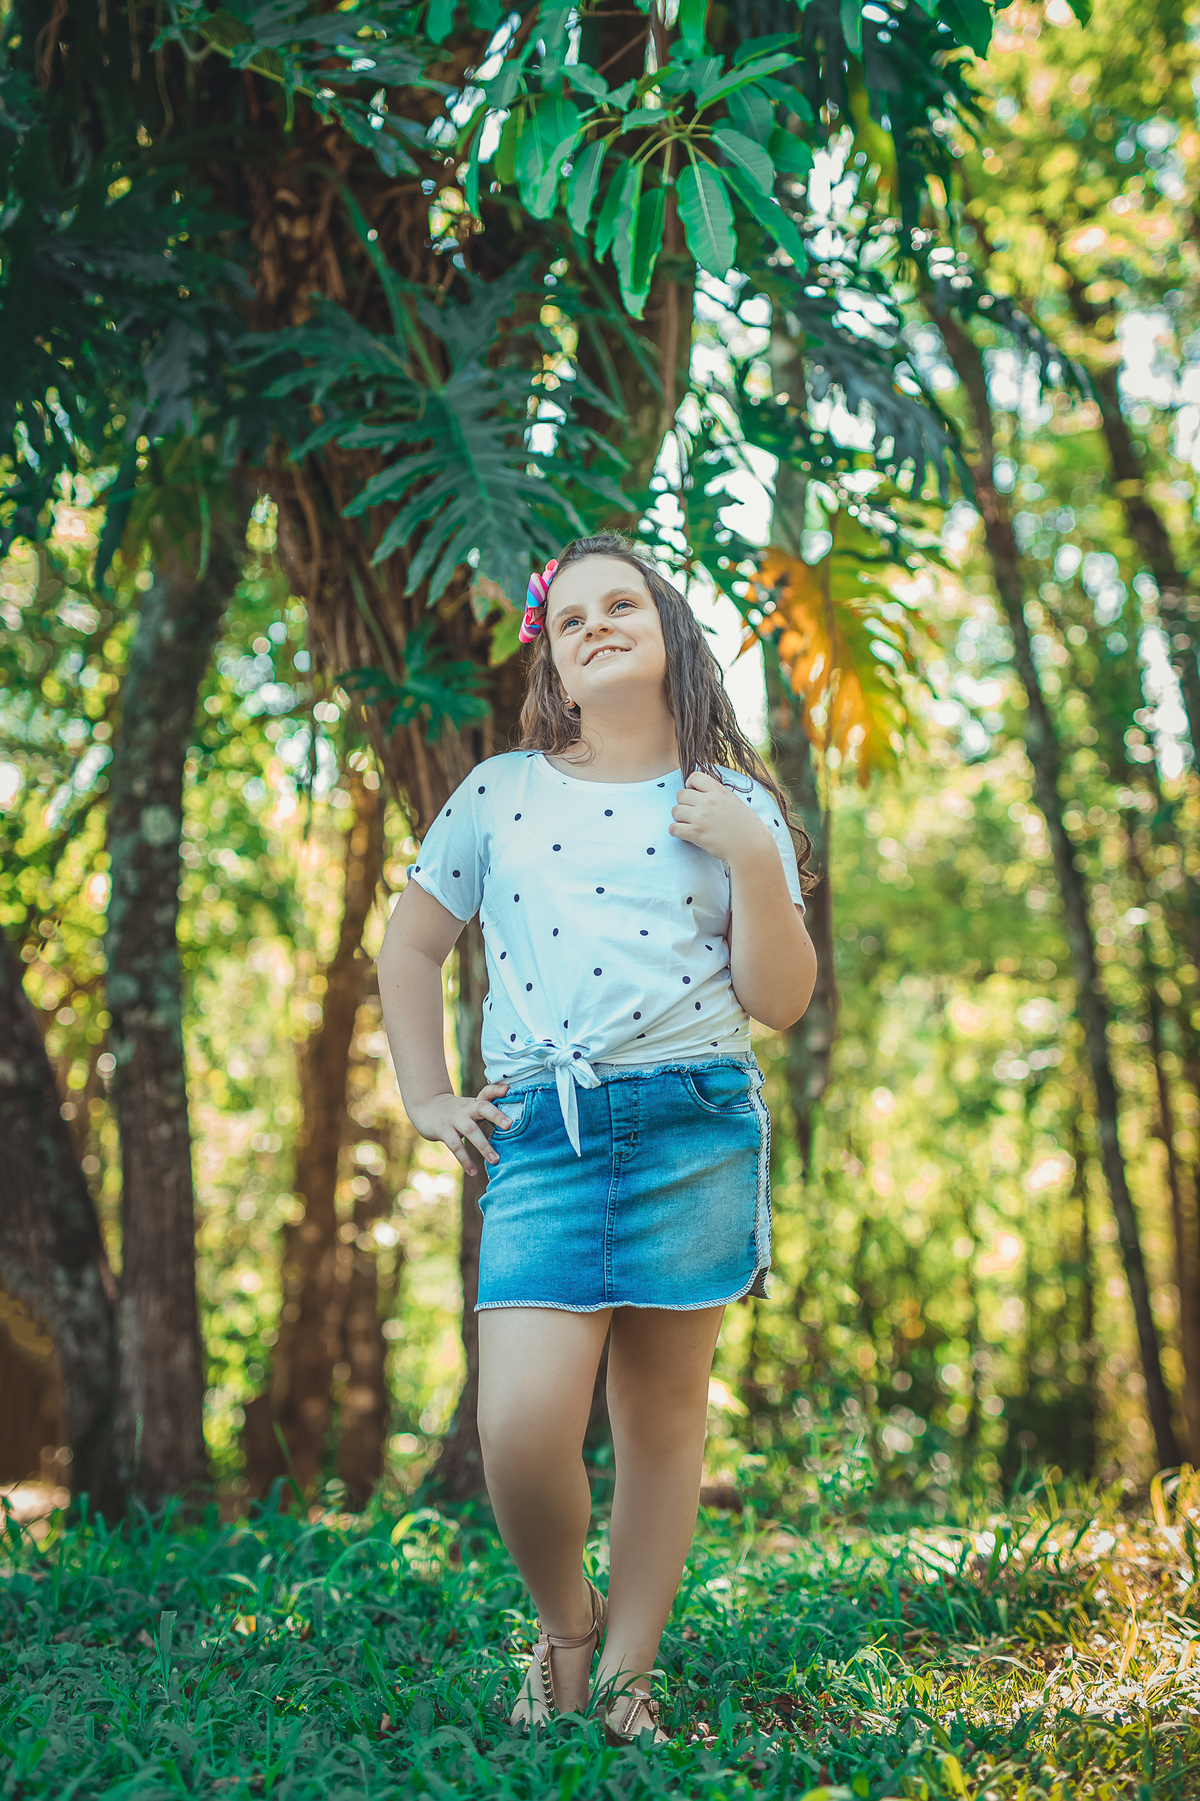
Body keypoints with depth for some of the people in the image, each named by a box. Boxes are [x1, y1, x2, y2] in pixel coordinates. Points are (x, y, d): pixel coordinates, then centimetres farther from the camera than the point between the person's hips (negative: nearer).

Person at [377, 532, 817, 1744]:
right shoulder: (500, 792, 12)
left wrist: (752, 858, -7)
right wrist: (426, 1099, 13)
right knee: (520, 1428, -13)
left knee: (663, 1416, 4)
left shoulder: (735, 807, 10)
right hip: (540, 1132, 0)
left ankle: (625, 1678, 20)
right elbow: (410, 942, 21)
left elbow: (780, 1000, 4)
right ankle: (562, 1627, 16)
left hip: (697, 1125, 1)